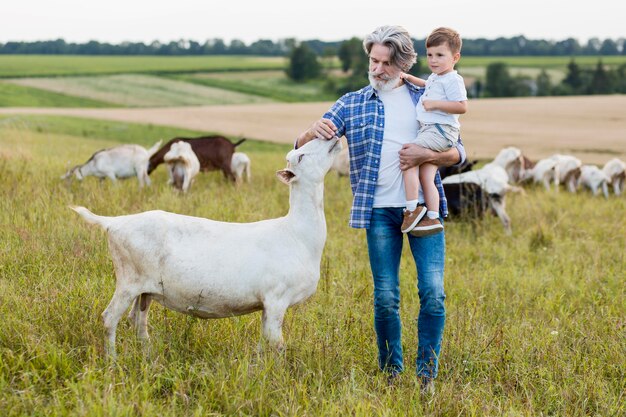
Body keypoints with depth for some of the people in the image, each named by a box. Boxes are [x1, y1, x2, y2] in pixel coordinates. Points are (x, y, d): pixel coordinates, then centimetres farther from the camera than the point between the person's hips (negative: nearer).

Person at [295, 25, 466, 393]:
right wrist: (314, 132, -20)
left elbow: (458, 153, 9)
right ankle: (391, 373, 17)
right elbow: (303, 146, 4)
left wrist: (426, 155, -12)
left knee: (433, 292, -8)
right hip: (380, 211, 0)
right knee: (386, 298, 1)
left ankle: (427, 373, 4)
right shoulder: (352, 104, 7)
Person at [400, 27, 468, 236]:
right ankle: (432, 218, -1)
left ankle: (412, 209, -18)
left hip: (440, 130, -10)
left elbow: (462, 107, -20)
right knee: (426, 177, 2)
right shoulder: (435, 78, 22)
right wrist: (408, 77, 37)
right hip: (429, 131, 10)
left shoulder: (453, 80, -8)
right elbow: (426, 85, 48)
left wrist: (435, 103, -22)